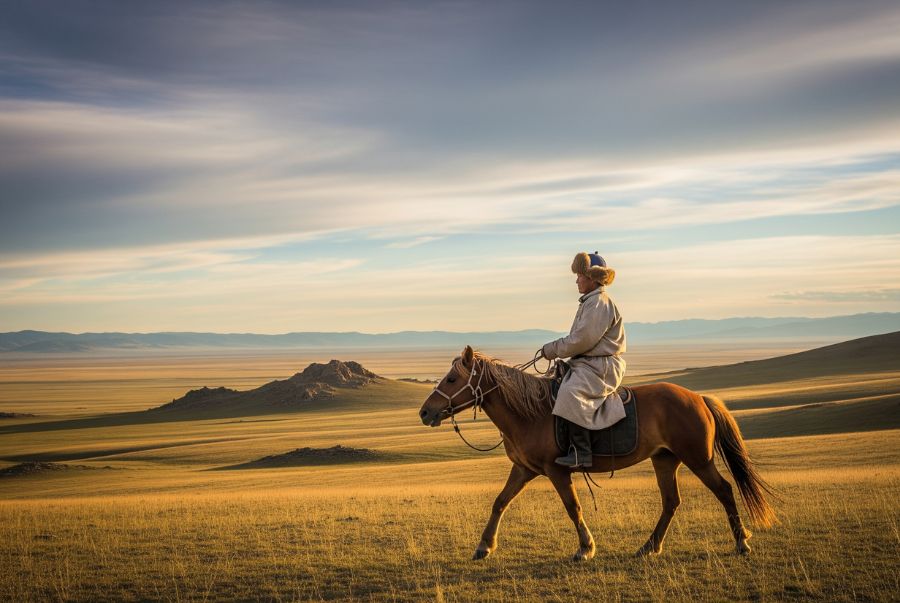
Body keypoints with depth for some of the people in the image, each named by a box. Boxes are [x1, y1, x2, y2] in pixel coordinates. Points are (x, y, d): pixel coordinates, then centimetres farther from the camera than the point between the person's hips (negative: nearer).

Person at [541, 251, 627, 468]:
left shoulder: (599, 303, -14)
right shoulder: (589, 302, 19)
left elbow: (583, 339, -20)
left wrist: (553, 349, -12)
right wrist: (555, 349, 13)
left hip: (601, 366, -11)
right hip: (586, 363, 11)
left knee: (571, 393, -32)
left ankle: (581, 452, -34)